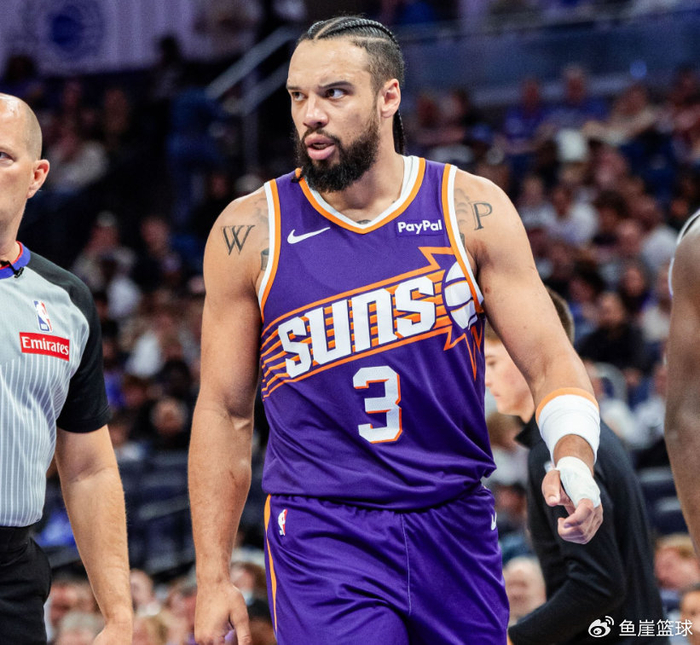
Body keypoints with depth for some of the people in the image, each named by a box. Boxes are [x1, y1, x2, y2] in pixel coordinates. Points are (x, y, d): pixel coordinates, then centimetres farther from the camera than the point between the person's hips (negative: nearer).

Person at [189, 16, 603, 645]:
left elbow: (553, 362, 0)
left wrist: (574, 461, -22)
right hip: (322, 539, -2)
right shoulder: (250, 233, -2)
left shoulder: (471, 211, -1)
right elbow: (225, 412, 3)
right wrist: (213, 580, 0)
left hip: (457, 529, 2)